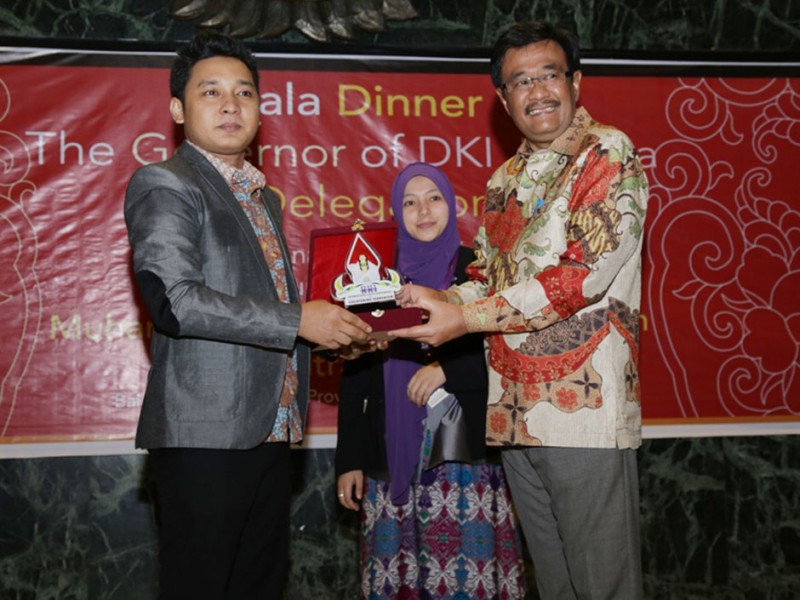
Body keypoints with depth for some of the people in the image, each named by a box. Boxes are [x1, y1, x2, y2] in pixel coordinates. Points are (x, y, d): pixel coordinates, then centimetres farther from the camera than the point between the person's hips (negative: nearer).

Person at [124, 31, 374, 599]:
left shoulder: (265, 198, 20)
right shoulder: (164, 185, -7)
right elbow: (173, 299, -20)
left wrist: (336, 327, 7)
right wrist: (297, 320, -20)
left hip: (268, 430, 8)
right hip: (206, 435, -8)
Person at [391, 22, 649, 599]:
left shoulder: (608, 154, -7)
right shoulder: (506, 180, 17)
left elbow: (583, 273, -17)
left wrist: (467, 319, -18)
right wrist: (437, 301, 1)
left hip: (585, 403, -7)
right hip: (517, 411, 7)